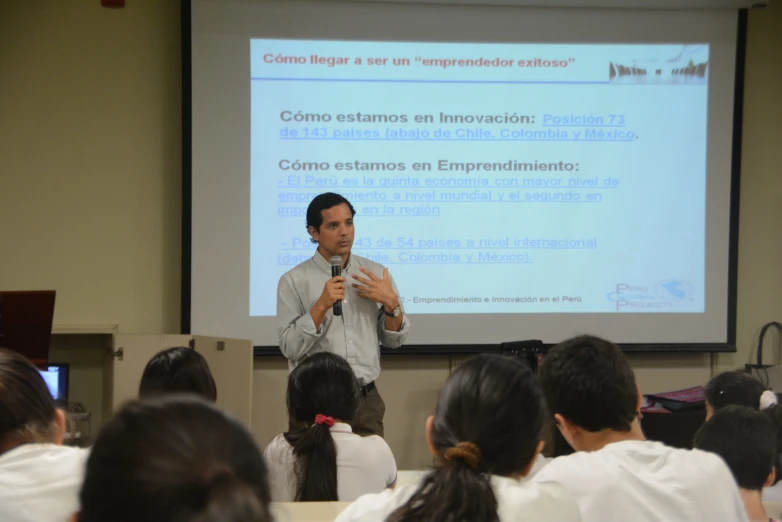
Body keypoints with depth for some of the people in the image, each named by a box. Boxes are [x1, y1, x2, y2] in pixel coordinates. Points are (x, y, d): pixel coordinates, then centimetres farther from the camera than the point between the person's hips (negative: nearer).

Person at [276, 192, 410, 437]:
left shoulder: (376, 274, 6)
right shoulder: (294, 281, -5)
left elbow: (394, 340, 8)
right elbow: (290, 347, -11)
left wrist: (391, 303, -9)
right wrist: (321, 306, -20)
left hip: (366, 399, 3)